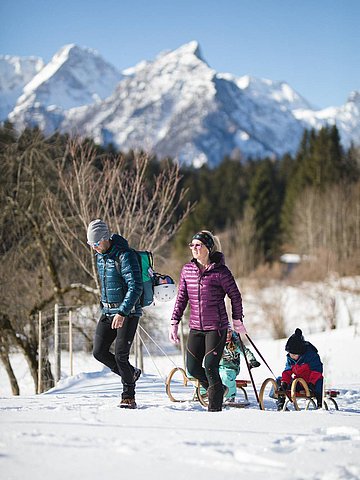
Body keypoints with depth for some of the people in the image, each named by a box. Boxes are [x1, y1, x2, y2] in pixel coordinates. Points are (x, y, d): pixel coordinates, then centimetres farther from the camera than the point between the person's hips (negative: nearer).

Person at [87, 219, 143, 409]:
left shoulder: (125, 256, -18)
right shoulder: (100, 257, 9)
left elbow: (135, 287, -23)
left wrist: (122, 312, -29)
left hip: (128, 312, -8)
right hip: (108, 312, 8)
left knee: (121, 355, -11)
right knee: (99, 352, 2)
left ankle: (129, 397, 2)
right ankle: (131, 373, 24)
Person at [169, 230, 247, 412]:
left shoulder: (220, 271, -9)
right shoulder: (187, 270, 5)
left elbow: (235, 296, 0)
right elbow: (181, 298, 10)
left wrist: (237, 320, 5)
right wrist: (174, 323, 7)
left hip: (217, 327, -5)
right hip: (196, 327, 5)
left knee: (210, 367, -9)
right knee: (193, 368, 5)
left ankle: (215, 408, 6)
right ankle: (217, 389, 32)